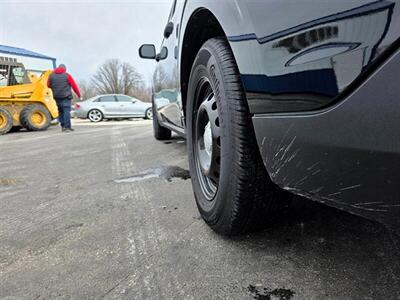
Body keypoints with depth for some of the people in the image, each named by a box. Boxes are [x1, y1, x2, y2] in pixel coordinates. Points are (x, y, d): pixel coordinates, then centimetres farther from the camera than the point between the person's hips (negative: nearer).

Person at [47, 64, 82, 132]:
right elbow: (74, 86, -3)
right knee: (66, 111, -6)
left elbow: (48, 85, 19)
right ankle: (67, 127, -11)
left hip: (57, 97, 4)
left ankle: (63, 126, 15)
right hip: (66, 96, -4)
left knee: (61, 111, 14)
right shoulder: (67, 75, -3)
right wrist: (79, 95, 3)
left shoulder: (52, 75, 9)